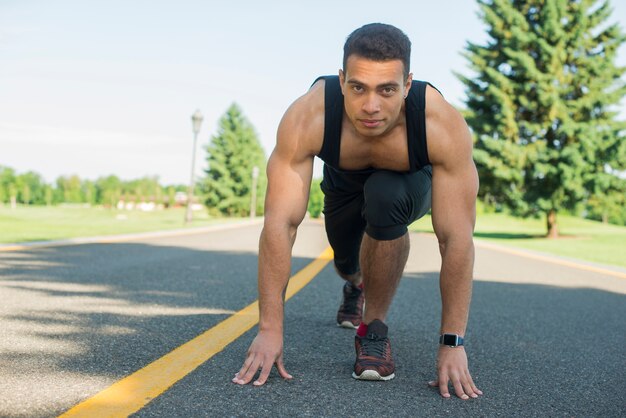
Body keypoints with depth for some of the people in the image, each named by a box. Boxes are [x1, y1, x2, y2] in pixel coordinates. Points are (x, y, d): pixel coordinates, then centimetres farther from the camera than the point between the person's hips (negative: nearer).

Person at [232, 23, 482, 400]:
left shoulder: (444, 126, -41)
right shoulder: (306, 118, -40)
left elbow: (457, 238, -39)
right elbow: (280, 223, -41)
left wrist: (453, 343, -39)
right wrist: (270, 329, -41)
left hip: (411, 182, -2)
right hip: (344, 182, 2)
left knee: (384, 200, -33)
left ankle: (374, 328, -12)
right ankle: (355, 286, 55)